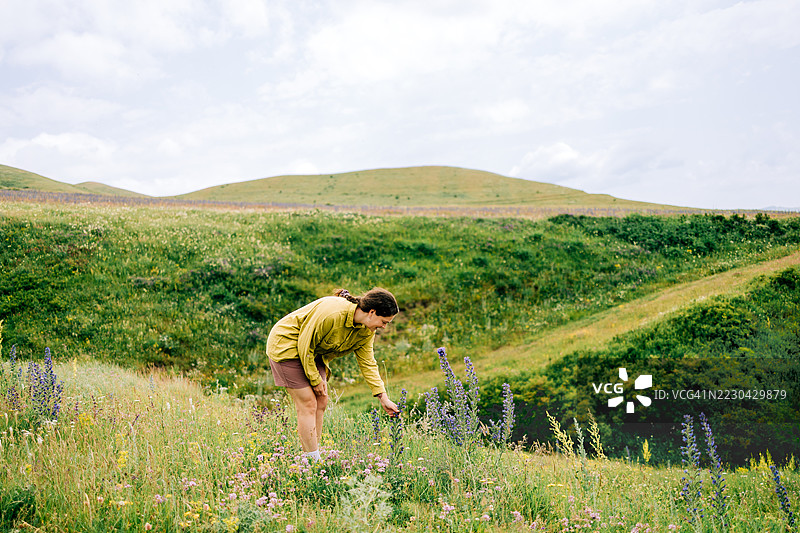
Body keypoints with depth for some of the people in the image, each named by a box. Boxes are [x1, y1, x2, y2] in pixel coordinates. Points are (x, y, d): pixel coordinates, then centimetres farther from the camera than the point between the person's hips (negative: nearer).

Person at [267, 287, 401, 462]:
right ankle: (312, 461, -6)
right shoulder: (332, 313, -34)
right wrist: (315, 379, -17)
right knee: (308, 404, -11)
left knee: (321, 402, 3)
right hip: (286, 346, -8)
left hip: (314, 353, 8)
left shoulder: (367, 330, -8)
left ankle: (311, 457, 10)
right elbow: (305, 344, -26)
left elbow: (367, 362, -1)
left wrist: (383, 397, -6)